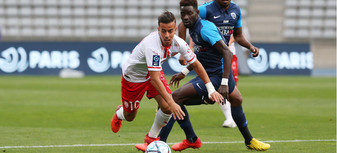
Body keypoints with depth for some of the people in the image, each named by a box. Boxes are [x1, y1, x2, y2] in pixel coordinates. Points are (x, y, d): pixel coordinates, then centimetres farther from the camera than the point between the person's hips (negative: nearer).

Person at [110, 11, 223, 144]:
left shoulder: (178, 43, -22)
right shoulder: (152, 45, -41)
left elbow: (196, 64, -7)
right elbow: (154, 79, -42)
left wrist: (211, 90, -11)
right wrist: (171, 103, -46)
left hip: (154, 72, 5)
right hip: (133, 75, -5)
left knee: (167, 107, -16)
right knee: (129, 116, 9)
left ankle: (151, 138, 10)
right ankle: (119, 113, 48)